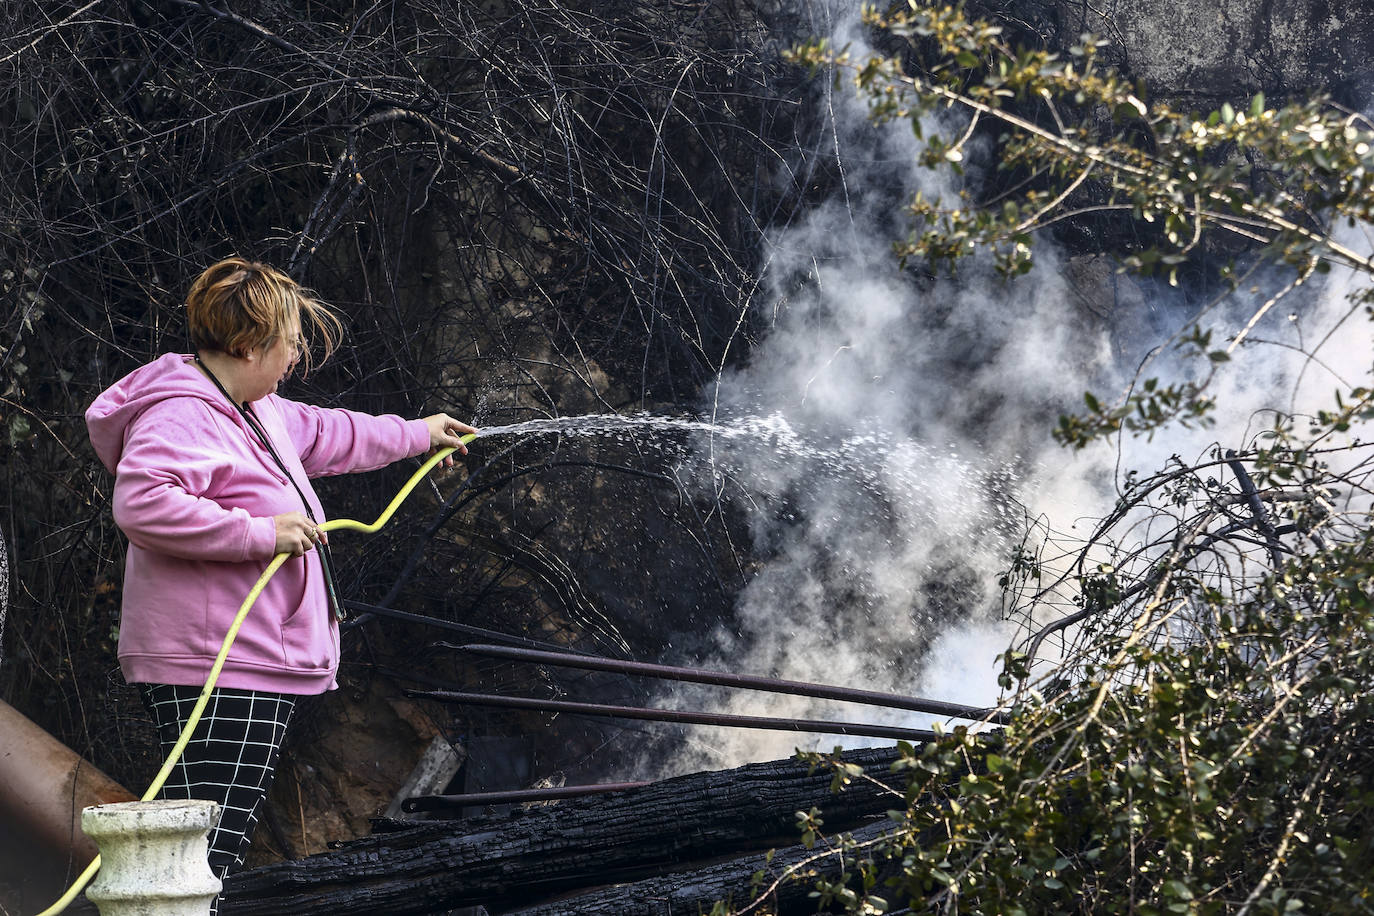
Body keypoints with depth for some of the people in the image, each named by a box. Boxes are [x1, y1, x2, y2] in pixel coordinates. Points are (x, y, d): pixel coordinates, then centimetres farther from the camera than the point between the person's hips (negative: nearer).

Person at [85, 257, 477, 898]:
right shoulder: (180, 417, -13)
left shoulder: (257, 412, 21)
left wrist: (415, 434, 51)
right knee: (204, 847, -17)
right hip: (213, 672, -11)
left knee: (221, 844, 8)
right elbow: (140, 503, -29)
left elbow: (320, 434, 40)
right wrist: (260, 532, -23)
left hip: (259, 665, 11)